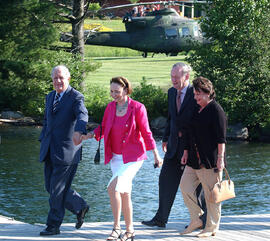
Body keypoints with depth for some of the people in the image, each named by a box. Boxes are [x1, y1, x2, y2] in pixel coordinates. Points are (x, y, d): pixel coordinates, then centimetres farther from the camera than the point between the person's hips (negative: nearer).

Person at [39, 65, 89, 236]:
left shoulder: (76, 97, -8)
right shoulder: (50, 97, 16)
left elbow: (82, 115, -27)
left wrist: (79, 131, -46)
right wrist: (43, 141, 15)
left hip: (67, 150, -7)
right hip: (50, 151, 7)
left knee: (58, 189, -5)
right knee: (51, 187, 10)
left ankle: (54, 226, 5)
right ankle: (80, 207, 29)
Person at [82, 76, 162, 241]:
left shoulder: (137, 108, -10)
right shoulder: (111, 107, 4)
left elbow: (146, 133, -5)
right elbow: (103, 128, 12)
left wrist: (156, 155, -2)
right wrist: (89, 135, -6)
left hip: (133, 156, -6)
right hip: (116, 156, 6)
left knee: (113, 188, -21)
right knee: (124, 193, 8)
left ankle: (117, 227, -12)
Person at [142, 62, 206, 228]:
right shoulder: (172, 92, 10)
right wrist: (166, 138, 16)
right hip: (175, 145, 7)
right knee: (166, 180, 4)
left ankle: (202, 220, 16)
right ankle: (161, 219, 10)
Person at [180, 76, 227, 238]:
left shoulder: (216, 110, -8)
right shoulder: (196, 110, 16)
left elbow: (221, 138, -13)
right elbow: (189, 134, 22)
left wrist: (220, 157, -19)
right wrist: (186, 152, 16)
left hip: (210, 160, -8)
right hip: (194, 160, 8)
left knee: (211, 194, -1)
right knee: (185, 187, 1)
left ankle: (212, 227, 7)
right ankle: (196, 220, 13)